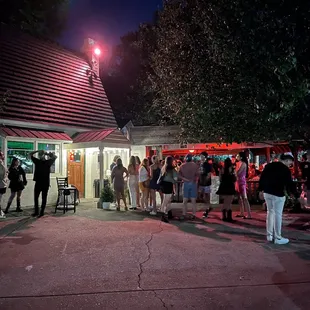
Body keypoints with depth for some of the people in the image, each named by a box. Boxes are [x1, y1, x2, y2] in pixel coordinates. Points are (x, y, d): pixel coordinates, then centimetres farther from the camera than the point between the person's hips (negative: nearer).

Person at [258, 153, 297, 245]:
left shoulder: (269, 165, 8)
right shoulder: (286, 170, -11)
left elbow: (262, 178, 11)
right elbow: (290, 184, -12)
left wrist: (261, 190, 17)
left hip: (267, 192, 7)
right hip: (278, 194, -7)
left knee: (270, 212, 17)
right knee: (278, 214, 2)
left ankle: (269, 235, 23)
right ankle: (278, 238, 9)